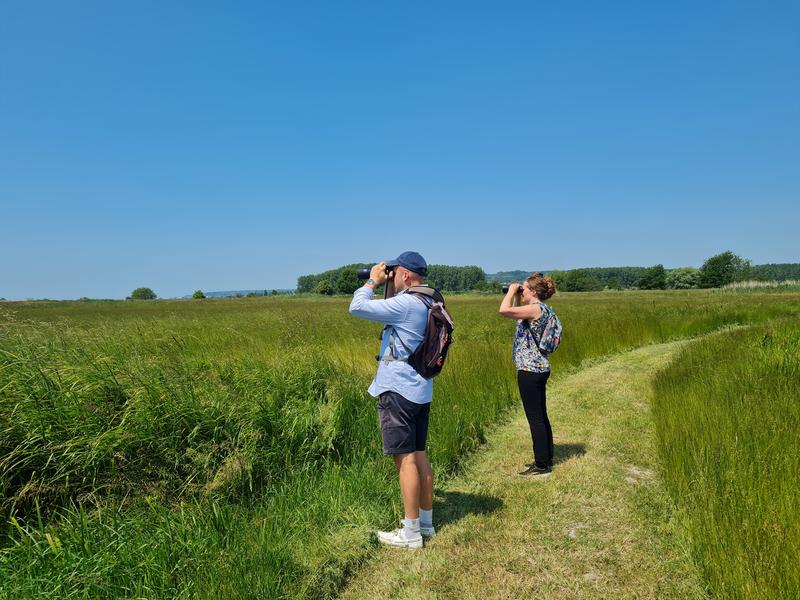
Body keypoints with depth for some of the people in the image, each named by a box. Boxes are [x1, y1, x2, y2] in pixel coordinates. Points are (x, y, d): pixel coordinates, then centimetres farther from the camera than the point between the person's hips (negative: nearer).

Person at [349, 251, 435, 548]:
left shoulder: (405, 304, -18)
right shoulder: (426, 304, 12)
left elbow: (357, 307, -19)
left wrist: (373, 281, -4)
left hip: (398, 390, -10)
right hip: (420, 390, 10)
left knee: (405, 458, -3)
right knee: (419, 455, 15)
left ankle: (411, 533, 5)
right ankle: (426, 521, 25)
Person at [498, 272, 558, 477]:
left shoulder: (535, 308, -17)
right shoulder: (541, 308, 13)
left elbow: (504, 310, -28)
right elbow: (516, 315, 25)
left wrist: (511, 291, -15)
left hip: (530, 370, -10)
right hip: (539, 368, 10)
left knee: (535, 418, -2)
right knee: (541, 416, 17)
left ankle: (541, 465, 6)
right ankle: (546, 459, 28)